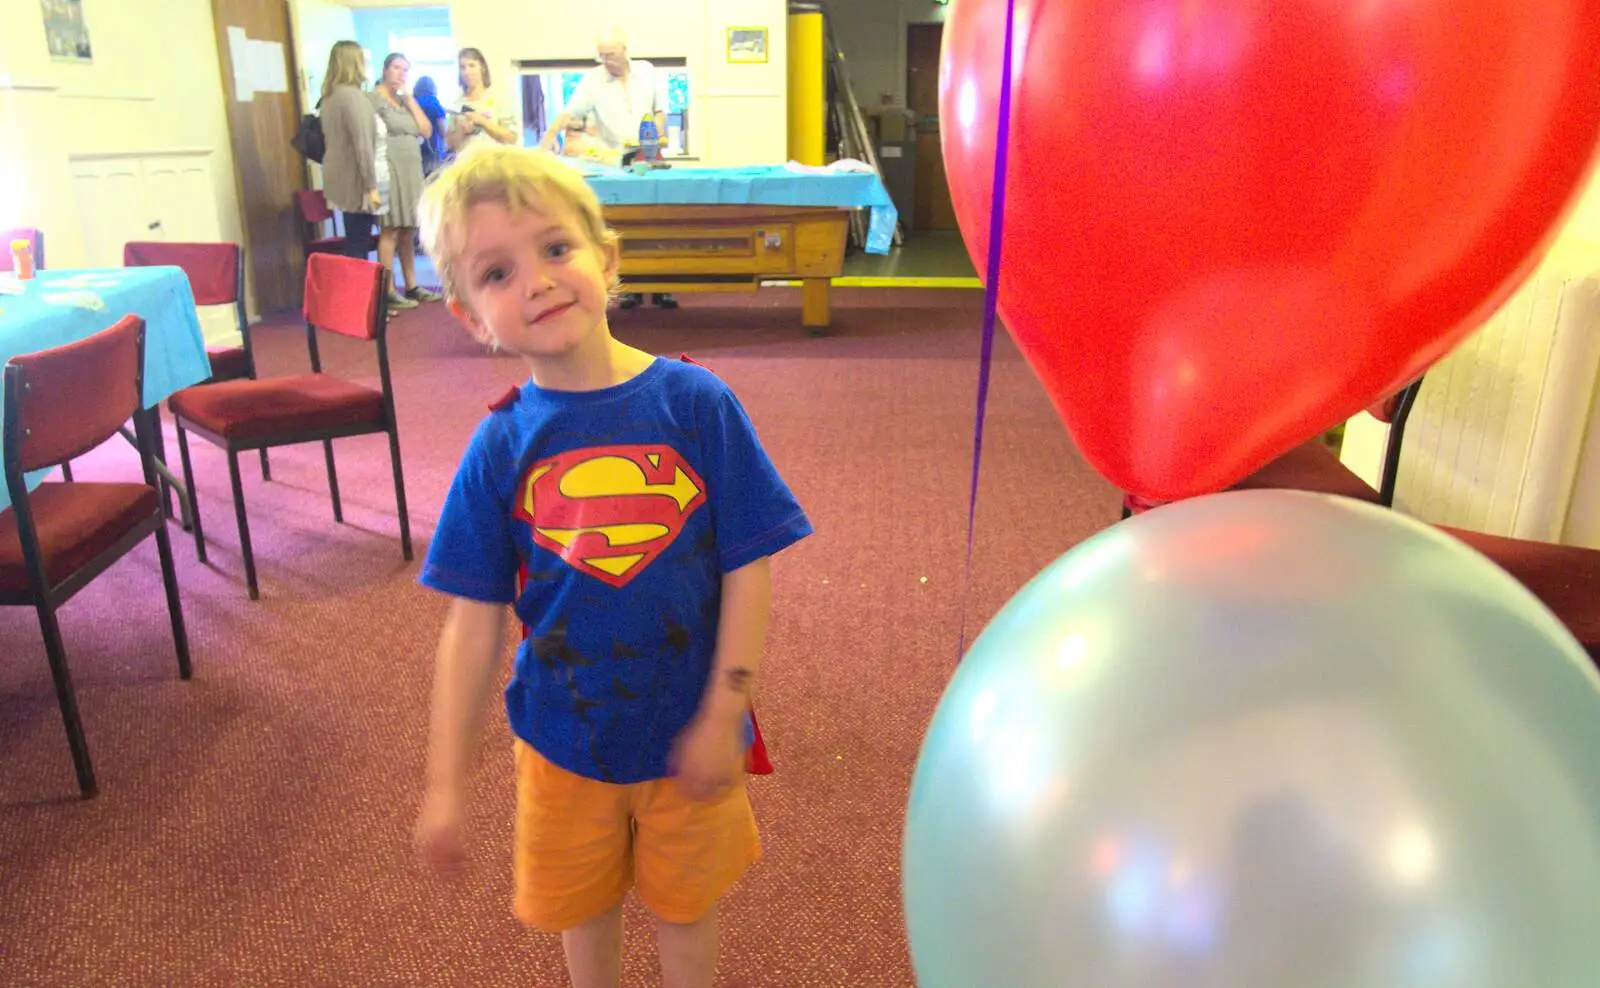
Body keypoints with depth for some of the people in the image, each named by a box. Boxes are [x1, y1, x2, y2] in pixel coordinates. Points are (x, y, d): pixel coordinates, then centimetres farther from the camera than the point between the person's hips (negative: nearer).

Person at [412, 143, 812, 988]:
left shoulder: (696, 403, -16)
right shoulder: (499, 449, -12)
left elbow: (747, 570, -12)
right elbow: (473, 626, -7)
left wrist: (723, 718, -12)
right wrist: (445, 785, -6)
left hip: (687, 734, -1)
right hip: (564, 738, 1)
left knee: (686, 902, 22)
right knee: (582, 904, 24)